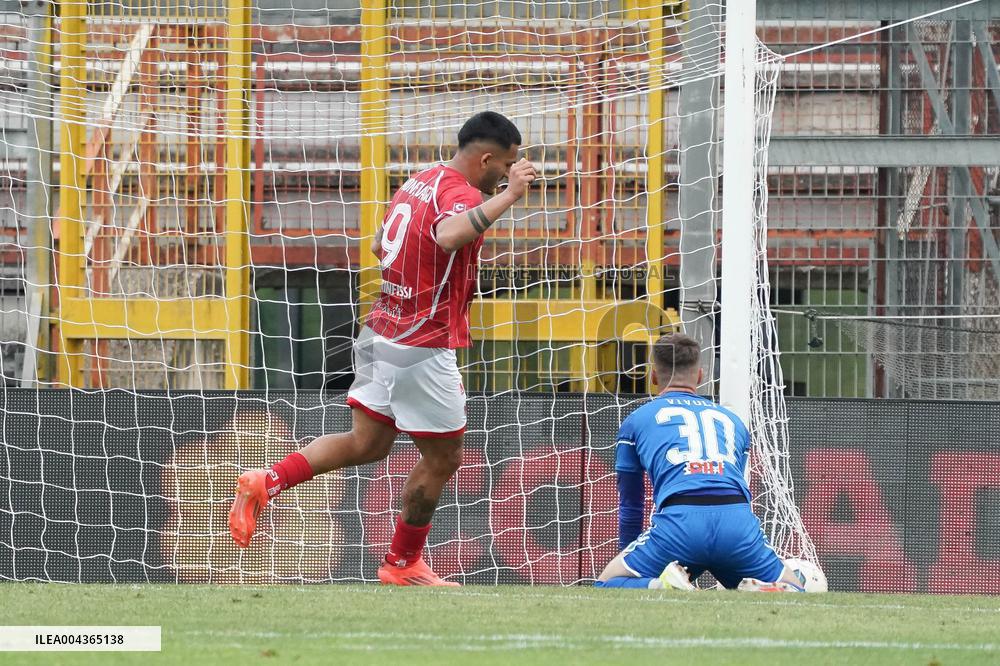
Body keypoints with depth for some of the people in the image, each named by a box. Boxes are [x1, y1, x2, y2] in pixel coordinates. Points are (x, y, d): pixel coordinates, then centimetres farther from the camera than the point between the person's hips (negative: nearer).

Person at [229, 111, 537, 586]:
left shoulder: (419, 182, 11)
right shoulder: (460, 192, -17)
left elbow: (379, 246, 23)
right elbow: (449, 235, -41)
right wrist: (508, 195, -39)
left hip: (383, 332, 9)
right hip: (424, 347, -9)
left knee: (366, 444, 13)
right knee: (442, 459, 7)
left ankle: (265, 483, 1)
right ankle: (403, 564, 19)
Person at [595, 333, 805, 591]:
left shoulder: (636, 421, 26)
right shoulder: (733, 421, 32)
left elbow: (630, 505, 31)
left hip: (680, 519, -2)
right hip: (740, 519, 2)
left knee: (605, 587, 13)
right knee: (793, 590, 21)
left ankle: (663, 588, -20)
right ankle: (759, 593, -16)